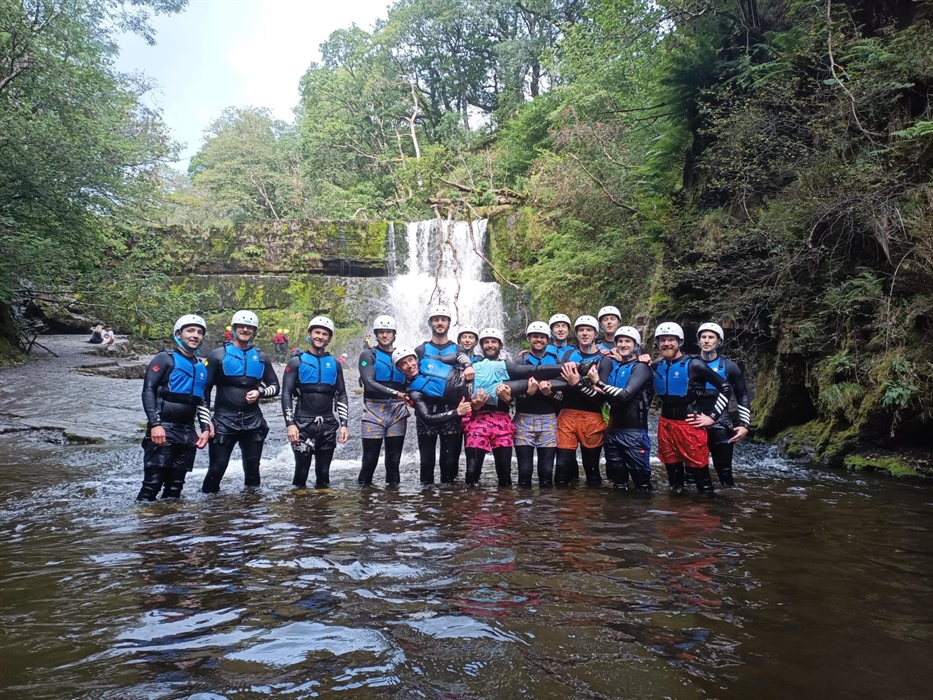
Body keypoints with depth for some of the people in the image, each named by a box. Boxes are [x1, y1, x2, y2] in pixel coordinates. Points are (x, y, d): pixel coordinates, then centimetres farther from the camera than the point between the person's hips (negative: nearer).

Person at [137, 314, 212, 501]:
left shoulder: (201, 368, 18)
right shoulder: (165, 358, 0)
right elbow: (148, 391, -9)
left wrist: (205, 428, 9)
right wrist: (155, 424, -19)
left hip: (188, 432, 6)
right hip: (163, 428, -6)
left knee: (175, 487, 9)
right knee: (153, 483, -10)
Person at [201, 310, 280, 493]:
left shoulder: (261, 358, 9)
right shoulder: (218, 355, 0)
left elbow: (275, 387, 14)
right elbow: (205, 389, 1)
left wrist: (260, 392, -7)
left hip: (253, 420, 3)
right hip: (224, 419, -3)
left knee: (252, 467, 11)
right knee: (217, 467, -2)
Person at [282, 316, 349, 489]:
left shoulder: (334, 364, 11)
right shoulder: (297, 362, 2)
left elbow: (341, 395, 11)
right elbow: (286, 394, -3)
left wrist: (343, 424, 2)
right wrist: (290, 423, -13)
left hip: (328, 424, 3)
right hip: (303, 423, -3)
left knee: (323, 471, 10)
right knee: (302, 469, -2)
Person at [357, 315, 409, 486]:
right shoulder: (368, 355, 4)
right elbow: (369, 383, -11)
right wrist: (395, 393, -19)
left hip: (397, 410, 3)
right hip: (374, 409, -3)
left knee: (394, 456, 7)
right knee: (370, 456, 0)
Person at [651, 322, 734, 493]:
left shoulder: (694, 364, -9)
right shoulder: (657, 365, 6)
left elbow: (726, 388, -6)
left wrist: (712, 416, -8)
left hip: (689, 424, -5)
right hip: (665, 423, 5)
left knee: (698, 466, -3)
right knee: (671, 465, 15)